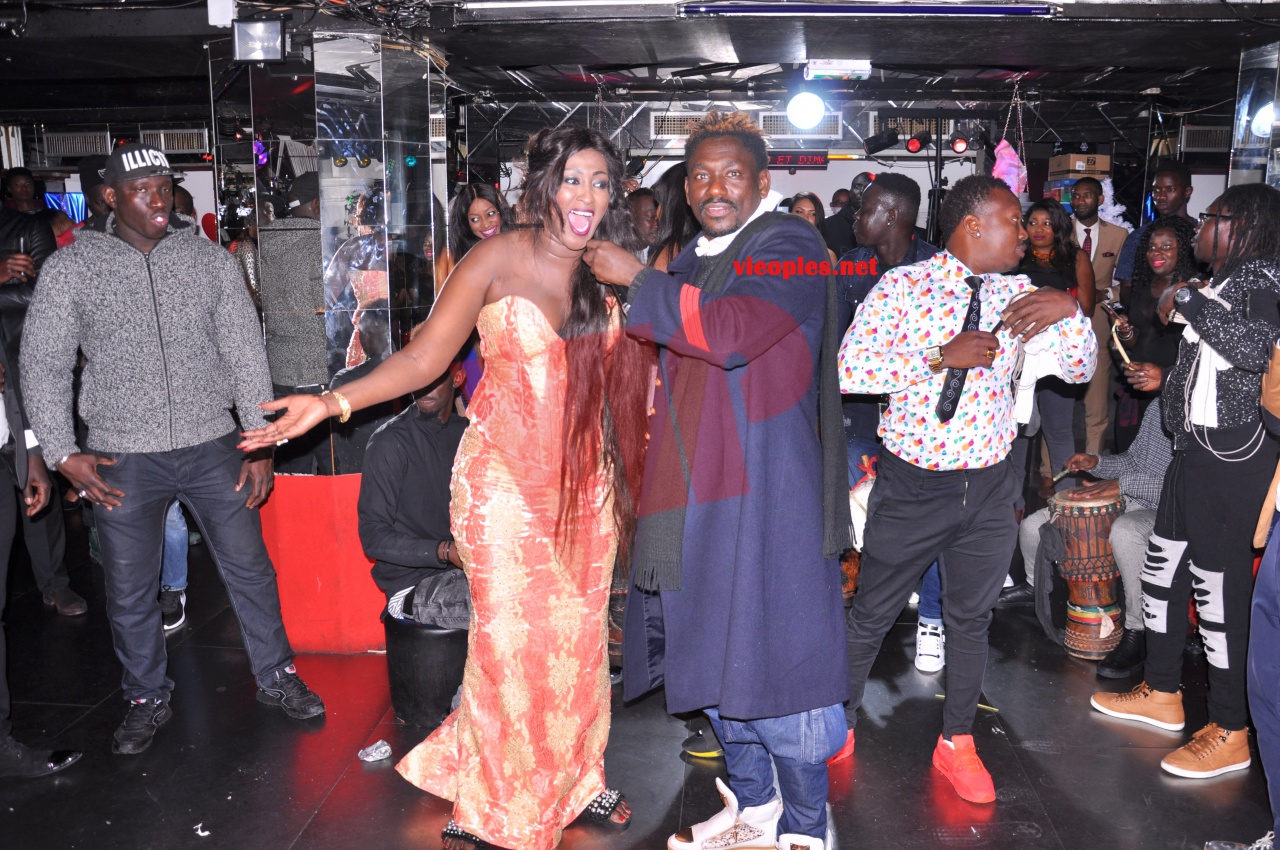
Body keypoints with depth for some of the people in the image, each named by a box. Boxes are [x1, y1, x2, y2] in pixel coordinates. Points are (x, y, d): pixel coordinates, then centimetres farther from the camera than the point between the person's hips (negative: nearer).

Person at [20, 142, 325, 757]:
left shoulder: (210, 259, 2)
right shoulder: (71, 267, -1)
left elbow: (245, 352, 3)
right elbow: (43, 364, 1)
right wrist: (64, 453, -7)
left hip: (211, 446, 1)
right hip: (123, 457, -1)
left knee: (250, 569, 9)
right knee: (129, 593, 10)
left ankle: (276, 677, 28)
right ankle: (148, 698, 31)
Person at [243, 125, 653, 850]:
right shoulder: (499, 259, -8)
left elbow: (632, 374, 11)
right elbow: (425, 356, -10)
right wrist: (332, 402, -20)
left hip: (584, 484, 4)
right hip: (505, 482, -4)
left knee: (578, 639, 11)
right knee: (509, 643, -1)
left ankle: (574, 779, 34)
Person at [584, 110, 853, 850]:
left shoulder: (789, 248, -9)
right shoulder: (694, 261, 17)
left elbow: (729, 333, -26)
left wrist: (636, 279, -18)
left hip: (763, 490, -8)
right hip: (699, 489, 8)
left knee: (770, 658, -2)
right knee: (715, 655, 15)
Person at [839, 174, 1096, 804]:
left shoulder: (1016, 294, 2)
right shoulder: (903, 286, -11)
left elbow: (1078, 371, 3)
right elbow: (850, 370, -22)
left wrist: (1069, 311, -15)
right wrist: (941, 356, -25)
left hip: (989, 486, 4)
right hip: (911, 485, -4)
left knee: (972, 617, 17)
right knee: (872, 612, 10)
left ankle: (956, 742, 37)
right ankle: (839, 722, 34)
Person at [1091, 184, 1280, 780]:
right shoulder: (1223, 282, 16)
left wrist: (1187, 300, -22)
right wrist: (1162, 376, 15)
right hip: (1196, 449, 10)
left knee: (1219, 586, -4)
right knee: (1163, 567, 17)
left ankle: (1229, 732, 9)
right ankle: (1161, 694, 32)